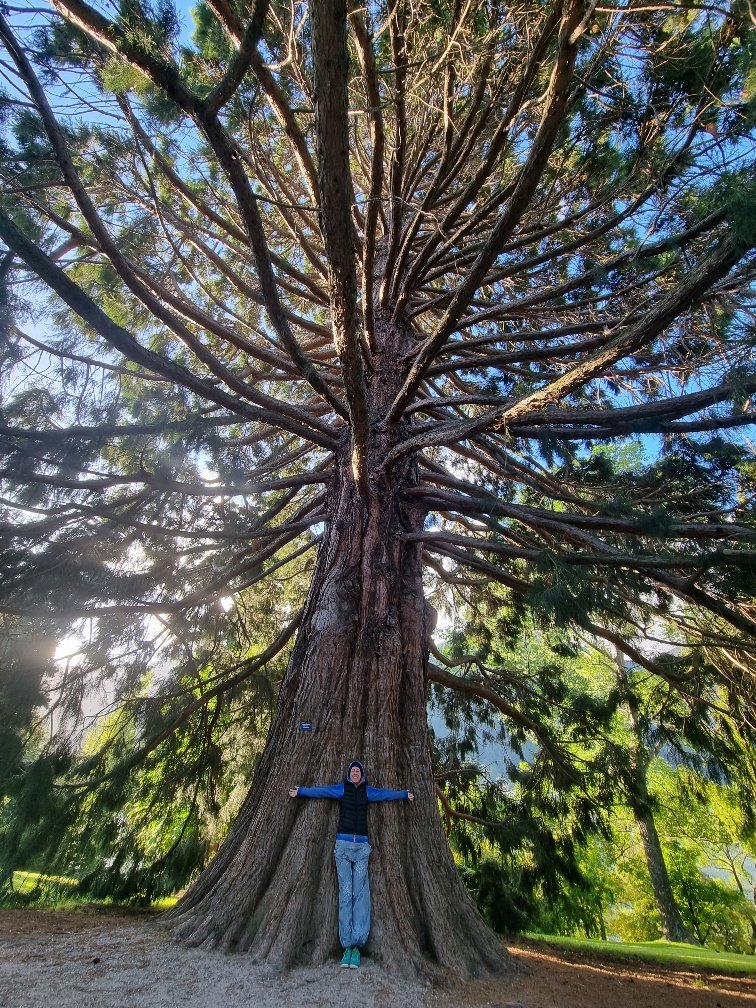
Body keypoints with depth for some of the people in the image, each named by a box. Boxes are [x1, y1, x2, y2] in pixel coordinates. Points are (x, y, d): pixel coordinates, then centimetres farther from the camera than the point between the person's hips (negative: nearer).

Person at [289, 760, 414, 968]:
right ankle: (347, 946, -1)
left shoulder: (368, 791, 9)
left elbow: (387, 794, 19)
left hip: (362, 846, 1)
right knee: (345, 894, -4)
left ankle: (356, 945, -4)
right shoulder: (342, 788, 5)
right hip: (343, 844, -1)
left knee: (360, 894, -6)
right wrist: (299, 791, 2)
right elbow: (320, 791, 4)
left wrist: (405, 794, 28)